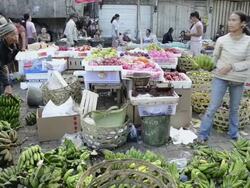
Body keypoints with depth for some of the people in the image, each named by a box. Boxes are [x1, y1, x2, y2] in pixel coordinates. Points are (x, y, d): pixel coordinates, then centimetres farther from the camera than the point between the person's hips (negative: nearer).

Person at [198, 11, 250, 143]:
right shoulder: (222, 40, -6)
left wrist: (231, 66, -18)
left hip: (238, 81, 1)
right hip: (221, 78, -1)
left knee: (234, 108, 16)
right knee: (213, 107, 0)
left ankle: (234, 134, 34)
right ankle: (203, 134, 11)